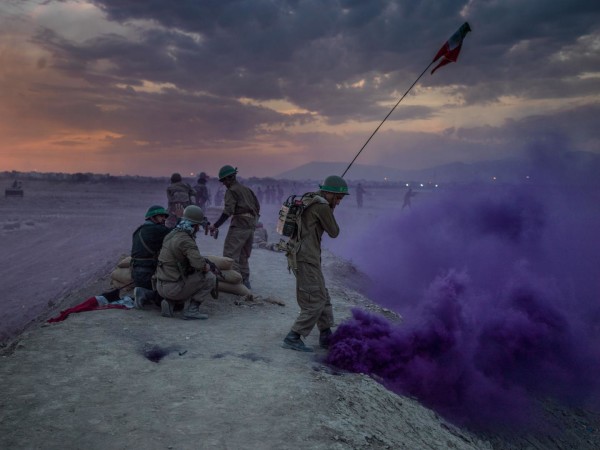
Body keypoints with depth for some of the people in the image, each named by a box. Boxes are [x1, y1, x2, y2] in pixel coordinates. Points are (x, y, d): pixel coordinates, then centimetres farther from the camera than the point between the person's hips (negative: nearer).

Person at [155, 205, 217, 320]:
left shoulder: (172, 235, 10)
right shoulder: (186, 241, -18)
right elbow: (200, 265, -28)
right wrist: (207, 266, -5)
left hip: (161, 285, 8)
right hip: (174, 287, -8)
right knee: (209, 279, 3)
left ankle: (169, 302, 12)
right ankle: (191, 309, -3)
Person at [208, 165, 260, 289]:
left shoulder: (231, 191, -6)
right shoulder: (246, 189, 19)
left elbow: (228, 211, -18)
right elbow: (257, 206, 19)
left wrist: (216, 225, -21)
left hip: (239, 223, -9)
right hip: (251, 224, 9)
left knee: (230, 253, -10)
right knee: (244, 255, 16)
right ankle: (245, 281, 18)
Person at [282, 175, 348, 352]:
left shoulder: (308, 201, 14)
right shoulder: (322, 206, -16)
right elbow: (334, 232, -7)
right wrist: (330, 211, 9)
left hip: (300, 256, 10)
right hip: (306, 259, -10)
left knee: (323, 298, 16)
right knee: (316, 302, -5)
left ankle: (326, 337, 23)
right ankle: (293, 338, -3)